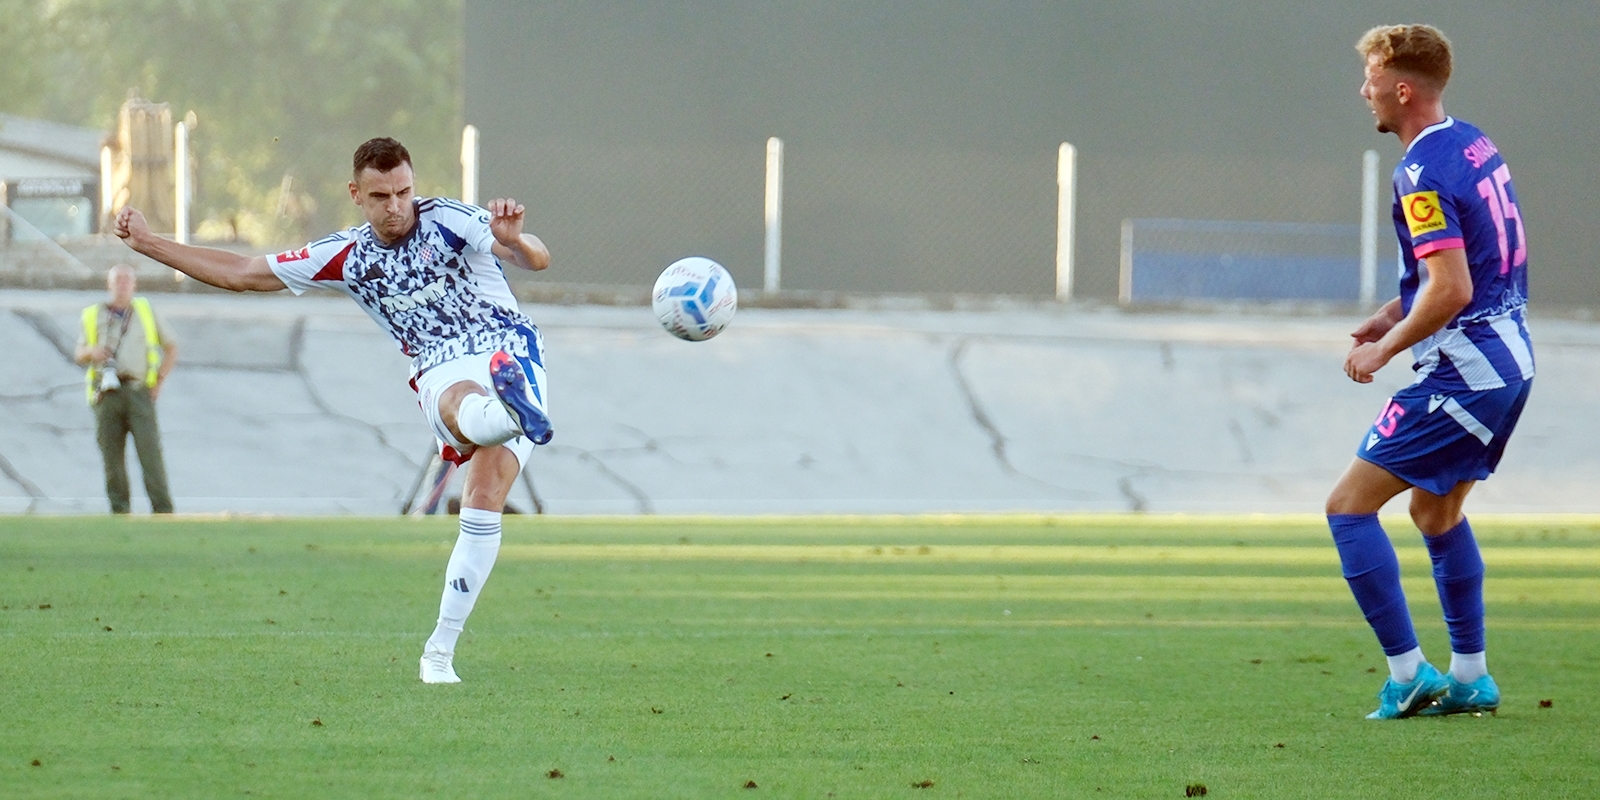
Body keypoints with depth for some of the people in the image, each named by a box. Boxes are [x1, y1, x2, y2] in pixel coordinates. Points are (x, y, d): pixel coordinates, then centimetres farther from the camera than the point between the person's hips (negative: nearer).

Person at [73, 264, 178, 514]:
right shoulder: (93, 315, 16)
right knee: (112, 456, -3)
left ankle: (163, 510, -12)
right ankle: (119, 510, 3)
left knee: (150, 451, -12)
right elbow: (78, 355, 15)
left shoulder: (145, 311, 15)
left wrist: (158, 382, 7)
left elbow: (171, 347, 19)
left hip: (138, 391, -1)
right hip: (106, 395, 1)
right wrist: (91, 352, -9)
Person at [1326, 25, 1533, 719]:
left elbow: (1451, 289, -25)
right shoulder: (1475, 145, 11)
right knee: (1437, 511, 24)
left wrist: (1384, 349, -12)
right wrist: (1395, 313, 15)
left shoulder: (1424, 174, -19)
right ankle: (1469, 678, 24)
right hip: (1509, 359, 10)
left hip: (1464, 370, -10)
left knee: (1349, 506, -5)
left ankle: (1408, 675, -8)